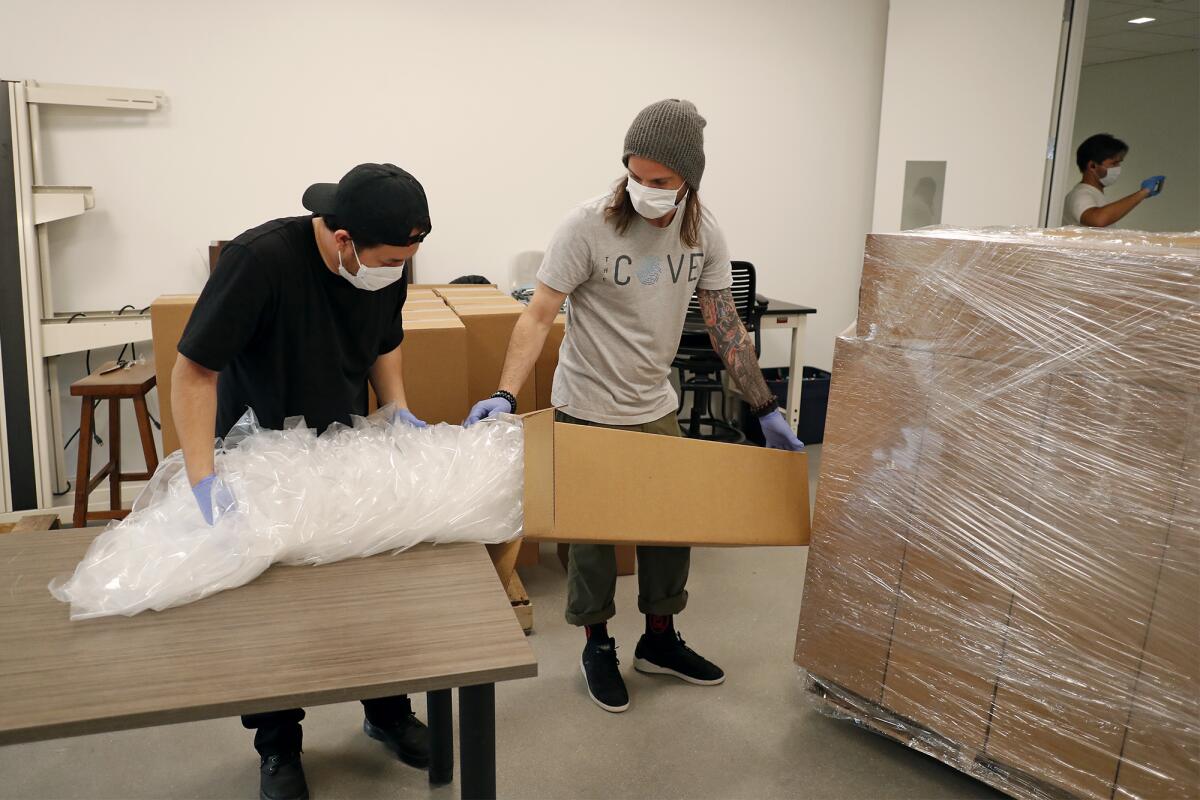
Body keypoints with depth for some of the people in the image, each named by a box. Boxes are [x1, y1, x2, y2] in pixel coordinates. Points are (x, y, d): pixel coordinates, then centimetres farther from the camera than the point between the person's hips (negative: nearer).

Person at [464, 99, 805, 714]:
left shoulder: (703, 232, -4)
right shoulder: (588, 225, -19)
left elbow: (725, 326, 2)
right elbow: (539, 315, -20)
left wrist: (765, 410, 2)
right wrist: (505, 396, -32)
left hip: (657, 408, 5)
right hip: (588, 410, -5)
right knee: (592, 533, 8)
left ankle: (660, 640, 35)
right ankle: (597, 647, 30)